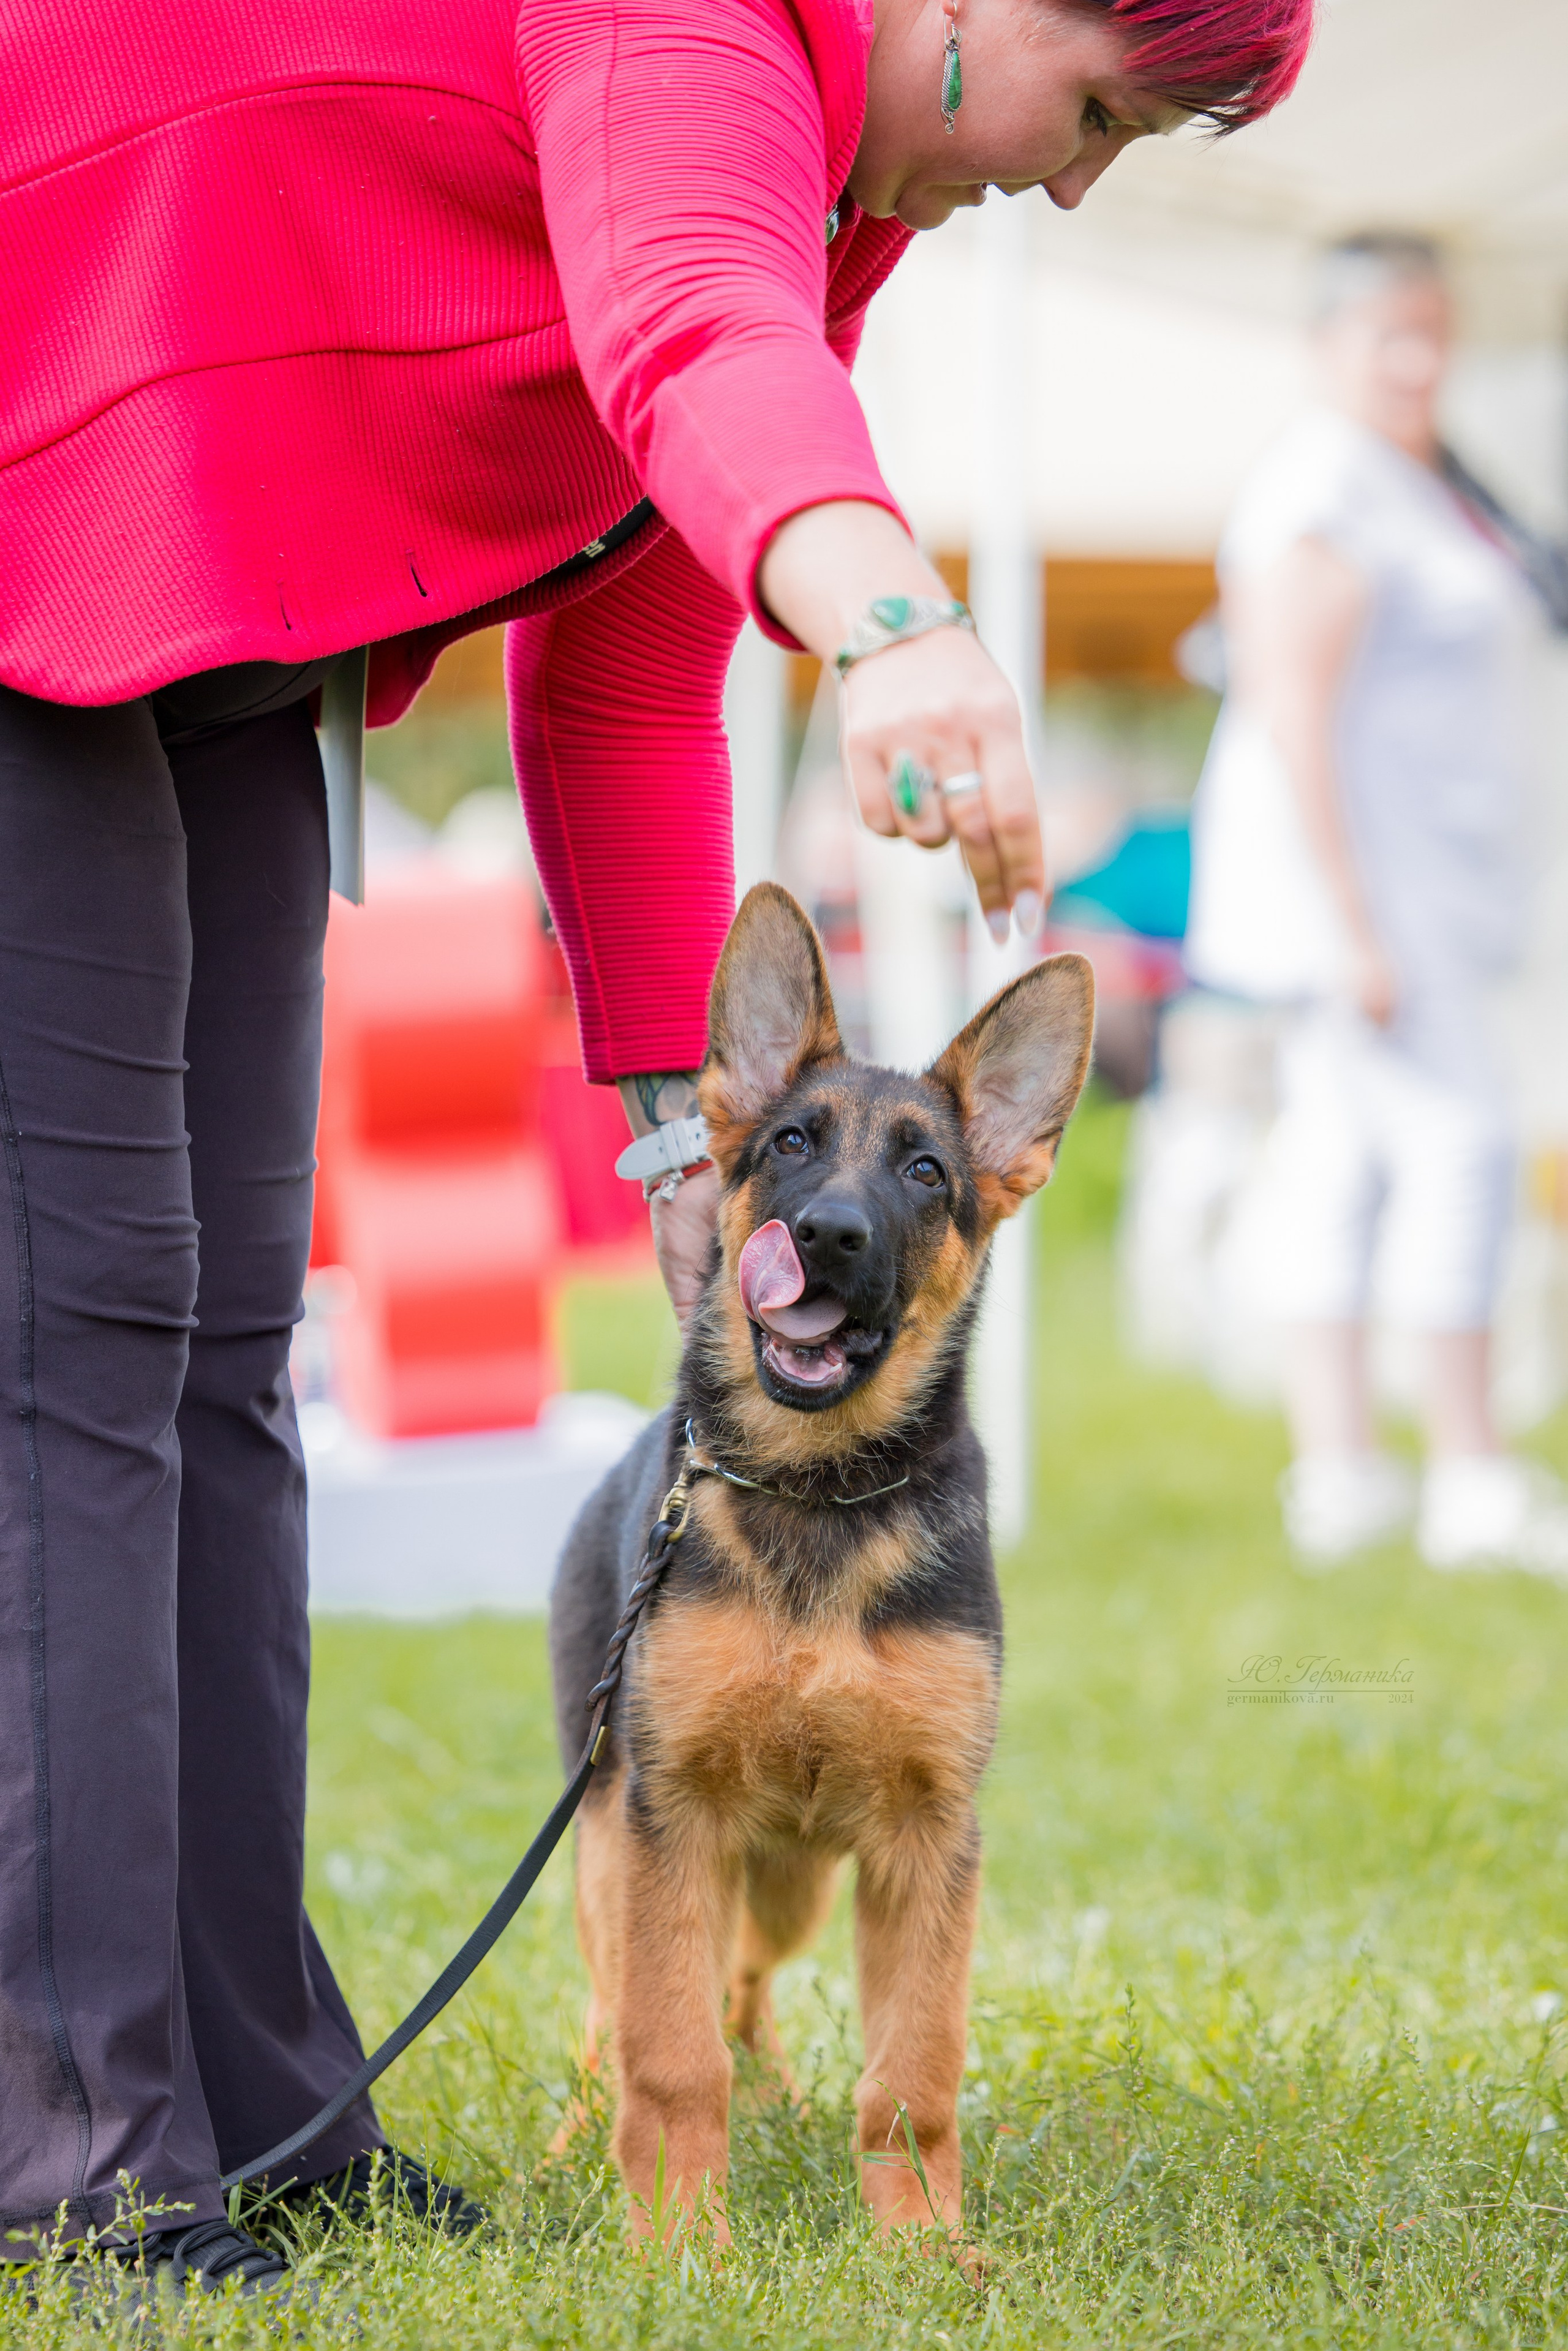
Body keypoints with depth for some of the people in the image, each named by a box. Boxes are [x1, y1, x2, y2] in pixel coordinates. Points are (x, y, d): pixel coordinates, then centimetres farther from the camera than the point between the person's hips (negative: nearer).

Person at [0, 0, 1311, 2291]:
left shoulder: (827, 200, 9)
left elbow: (621, 686, 12)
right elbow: (691, 339, -44)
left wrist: (683, 1110, 8)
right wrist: (889, 617, -64)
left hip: (206, 627, 10)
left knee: (218, 1309, 6)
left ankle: (244, 2087, 11)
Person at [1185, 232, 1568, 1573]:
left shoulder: (1425, 481, 16)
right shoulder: (1329, 493, -15)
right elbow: (1294, 715, -21)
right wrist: (1356, 926, -25)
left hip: (1423, 876, 10)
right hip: (1360, 868, -10)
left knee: (1345, 1149, 7)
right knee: (1455, 1137, -12)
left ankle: (1335, 1462, 8)